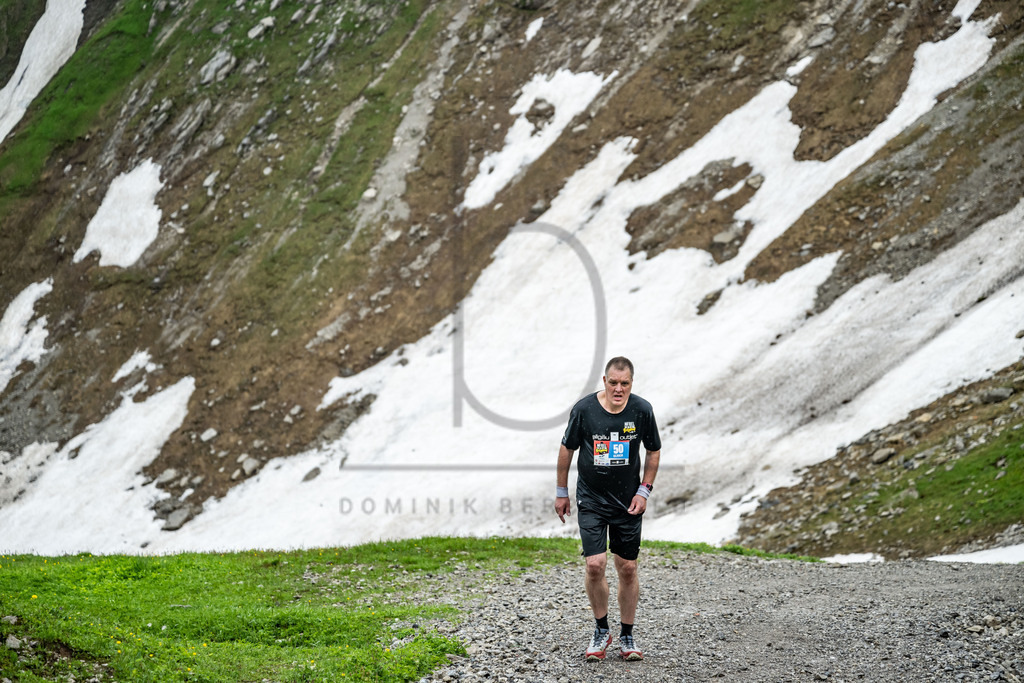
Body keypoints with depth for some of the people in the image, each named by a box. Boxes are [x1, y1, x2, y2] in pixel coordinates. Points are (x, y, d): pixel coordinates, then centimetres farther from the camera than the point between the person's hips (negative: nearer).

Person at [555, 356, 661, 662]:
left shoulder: (642, 410, -8)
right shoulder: (584, 409, -12)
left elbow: (653, 451, 6)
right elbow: (567, 449, 2)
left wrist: (644, 491, -1)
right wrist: (561, 492, 7)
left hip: (628, 502, 1)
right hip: (591, 499, -1)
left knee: (628, 568, 4)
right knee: (595, 565, -12)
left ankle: (627, 636, 19)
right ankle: (601, 631, 9)